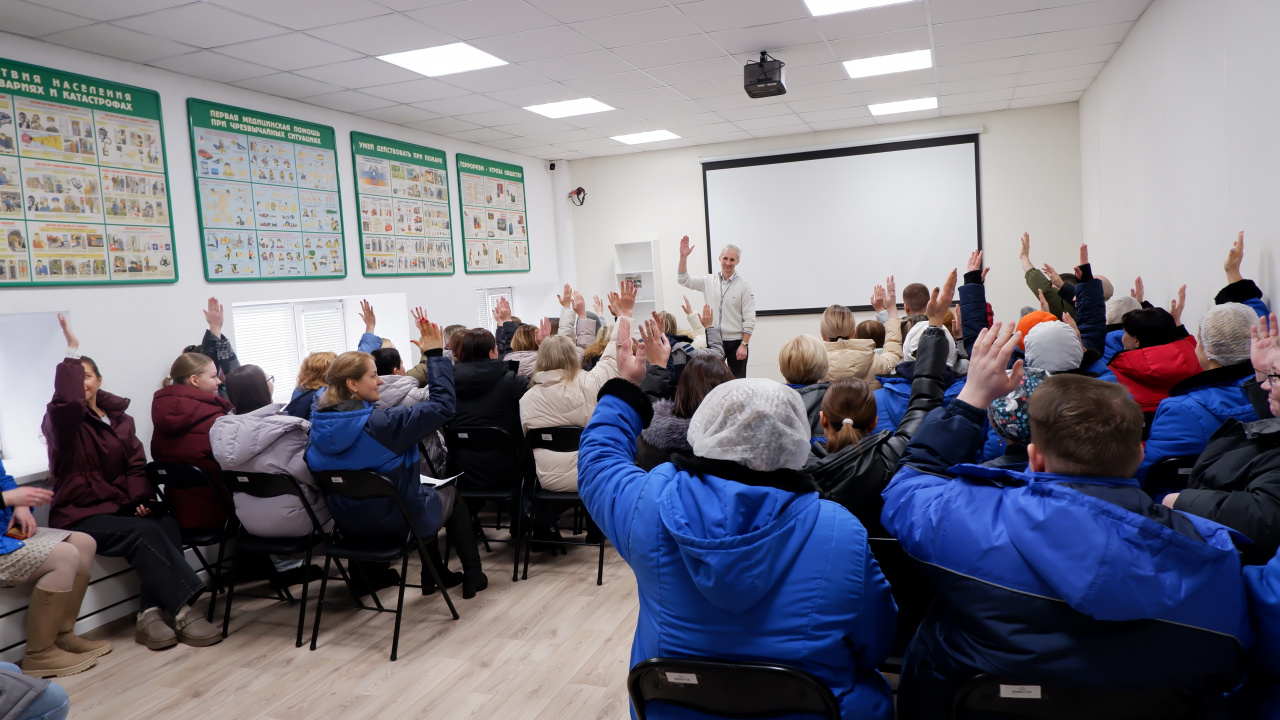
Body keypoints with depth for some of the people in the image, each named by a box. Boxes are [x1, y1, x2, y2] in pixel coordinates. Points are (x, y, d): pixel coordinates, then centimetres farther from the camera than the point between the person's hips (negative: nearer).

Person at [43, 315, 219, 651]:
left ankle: (151, 614, -31)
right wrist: (73, 351, -22)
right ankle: (182, 611, -30)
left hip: (120, 506, 4)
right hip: (80, 515, -4)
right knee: (145, 533, -32)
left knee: (166, 523, -29)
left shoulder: (120, 418, 14)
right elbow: (67, 399, -28)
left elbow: (136, 465, 7)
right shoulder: (60, 421, -2)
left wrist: (141, 498, -12)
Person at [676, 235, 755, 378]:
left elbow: (749, 319, -7)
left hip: (735, 341, -2)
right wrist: (683, 256, -6)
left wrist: (744, 345, -13)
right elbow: (683, 280, 6)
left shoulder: (743, 286, -4)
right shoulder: (708, 281, 6)